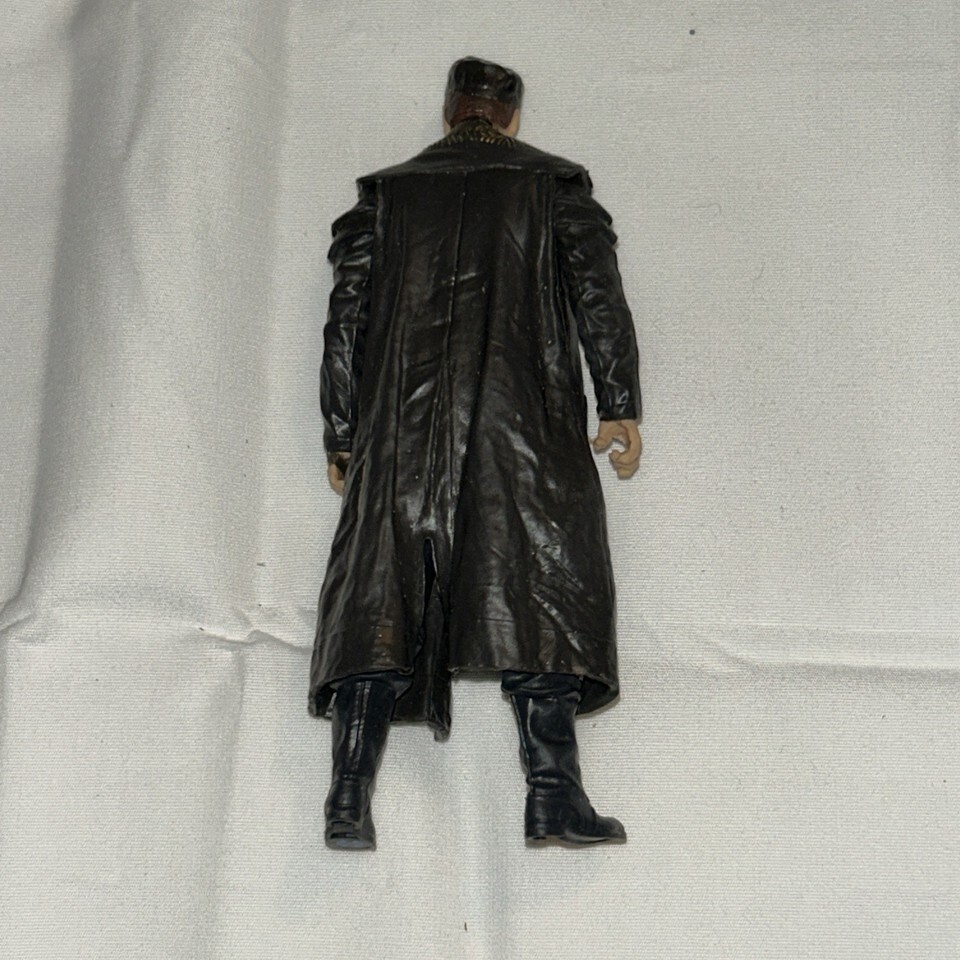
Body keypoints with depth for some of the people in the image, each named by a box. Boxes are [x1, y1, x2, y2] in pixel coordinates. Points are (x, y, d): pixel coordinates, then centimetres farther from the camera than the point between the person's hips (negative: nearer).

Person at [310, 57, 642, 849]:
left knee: (382, 597, 0)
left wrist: (342, 437, 15)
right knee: (542, 588, -2)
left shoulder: (385, 191, 18)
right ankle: (554, 791, -10)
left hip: (404, 427, 2)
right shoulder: (553, 183, 13)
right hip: (523, 423, -2)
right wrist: (620, 404, 4)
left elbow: (347, 318, 12)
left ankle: (351, 795, -7)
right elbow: (598, 294, 3)